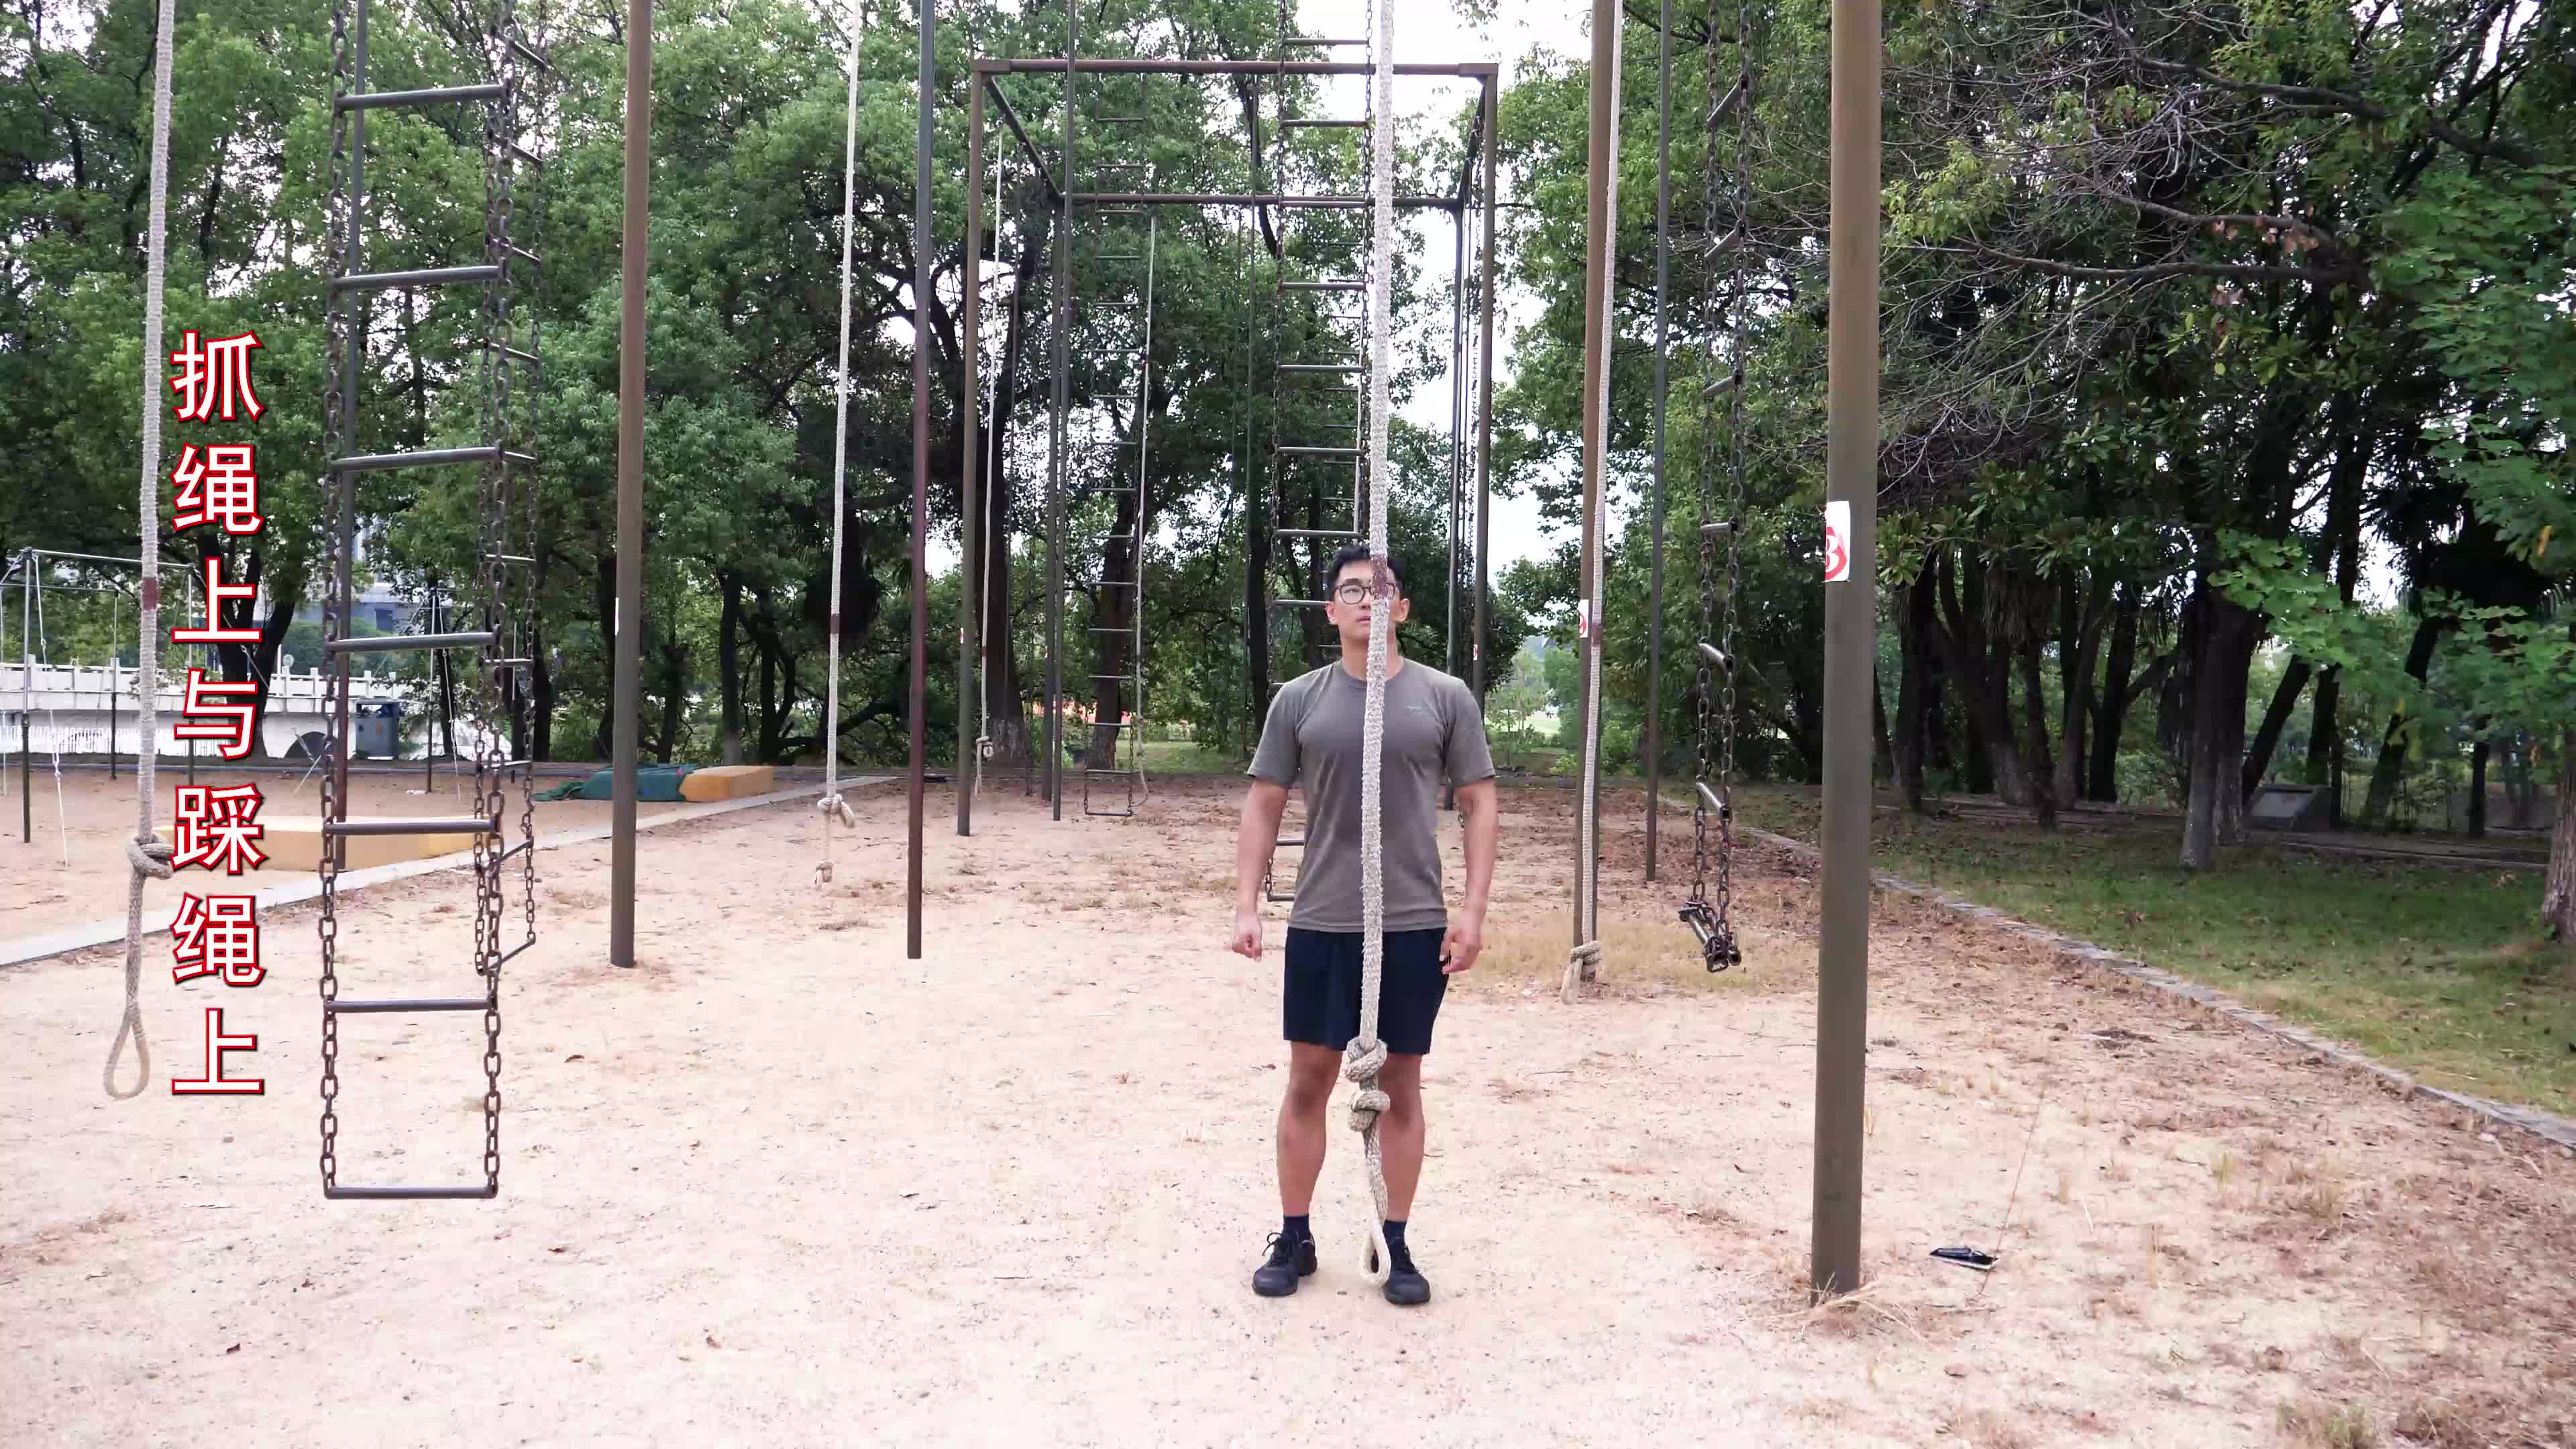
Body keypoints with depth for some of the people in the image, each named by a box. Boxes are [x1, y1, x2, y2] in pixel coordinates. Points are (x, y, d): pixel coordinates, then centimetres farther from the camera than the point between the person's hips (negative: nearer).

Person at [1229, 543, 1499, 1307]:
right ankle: (1294, 1239, 22)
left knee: (1401, 1085, 8)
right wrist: (1247, 906, -2)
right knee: (1308, 1079, 8)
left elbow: (1479, 804, 2)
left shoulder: (1445, 698, 1)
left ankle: (1396, 1247, 21)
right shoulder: (1299, 700, 3)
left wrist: (1472, 911, -6)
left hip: (1414, 926, -1)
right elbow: (1263, 806, 6)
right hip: (1319, 924, 1)